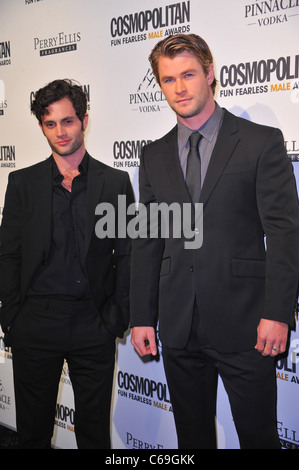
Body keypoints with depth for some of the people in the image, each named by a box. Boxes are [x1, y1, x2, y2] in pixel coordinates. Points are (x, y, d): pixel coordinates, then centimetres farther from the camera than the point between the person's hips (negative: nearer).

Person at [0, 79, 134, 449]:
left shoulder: (116, 182, 3)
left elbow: (126, 255, 3)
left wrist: (117, 317, -3)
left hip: (93, 323, 0)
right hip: (35, 323, 1)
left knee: (94, 426, 11)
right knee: (33, 428, 12)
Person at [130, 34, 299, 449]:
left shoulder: (261, 142, -2)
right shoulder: (154, 156, 11)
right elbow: (146, 242, 10)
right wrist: (142, 318, 6)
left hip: (243, 322, -3)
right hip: (178, 326, 4)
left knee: (258, 434, 7)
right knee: (192, 434, 16)